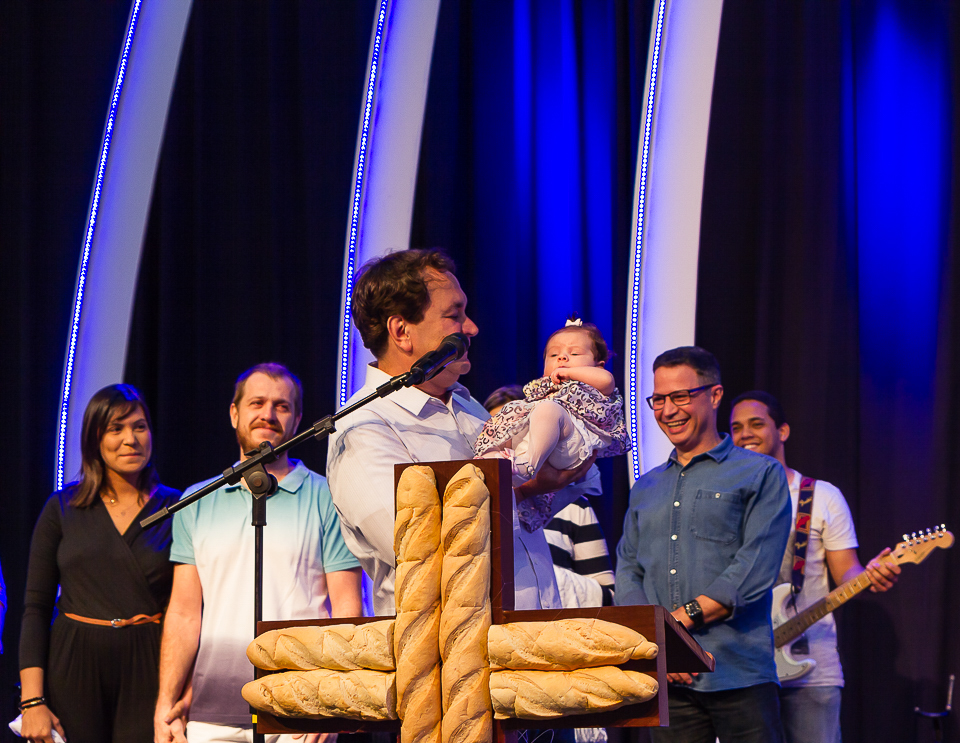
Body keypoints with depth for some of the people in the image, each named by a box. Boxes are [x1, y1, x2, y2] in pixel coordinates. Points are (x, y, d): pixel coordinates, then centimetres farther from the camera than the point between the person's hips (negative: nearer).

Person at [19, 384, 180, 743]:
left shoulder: (176, 507, 4)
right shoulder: (62, 508, 5)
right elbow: (35, 608, 3)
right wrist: (32, 700, -6)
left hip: (149, 672, 0)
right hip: (74, 670, 1)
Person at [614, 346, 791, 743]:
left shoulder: (760, 474, 4)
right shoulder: (645, 489, 21)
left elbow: (756, 570, -7)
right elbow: (627, 572, 12)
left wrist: (683, 617, -12)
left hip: (738, 676, -4)